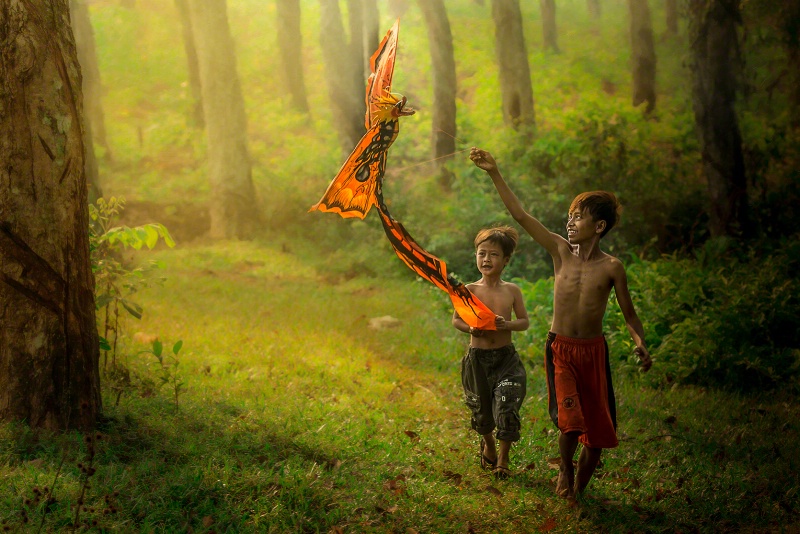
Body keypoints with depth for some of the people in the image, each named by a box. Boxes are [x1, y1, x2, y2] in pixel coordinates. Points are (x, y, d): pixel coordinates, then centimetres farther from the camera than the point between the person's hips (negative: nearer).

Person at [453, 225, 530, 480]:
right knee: (481, 411, 12)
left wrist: (507, 324, -17)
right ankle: (488, 444, 44)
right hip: (477, 357, 0)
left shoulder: (512, 290, -2)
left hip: (506, 358, 0)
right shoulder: (470, 290, -5)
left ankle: (502, 459, 13)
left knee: (506, 409, -8)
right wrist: (471, 328, -17)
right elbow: (456, 320, 3)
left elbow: (524, 321, 3)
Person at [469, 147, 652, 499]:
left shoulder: (611, 268, -5)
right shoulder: (561, 252, -3)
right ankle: (565, 467, 11)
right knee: (570, 420, -20)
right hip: (560, 350, 0)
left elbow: (629, 315, 2)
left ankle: (578, 488, 28)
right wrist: (494, 174, -10)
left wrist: (641, 345, -18)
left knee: (598, 430, 5)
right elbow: (519, 215, -6)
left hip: (593, 351, 1)